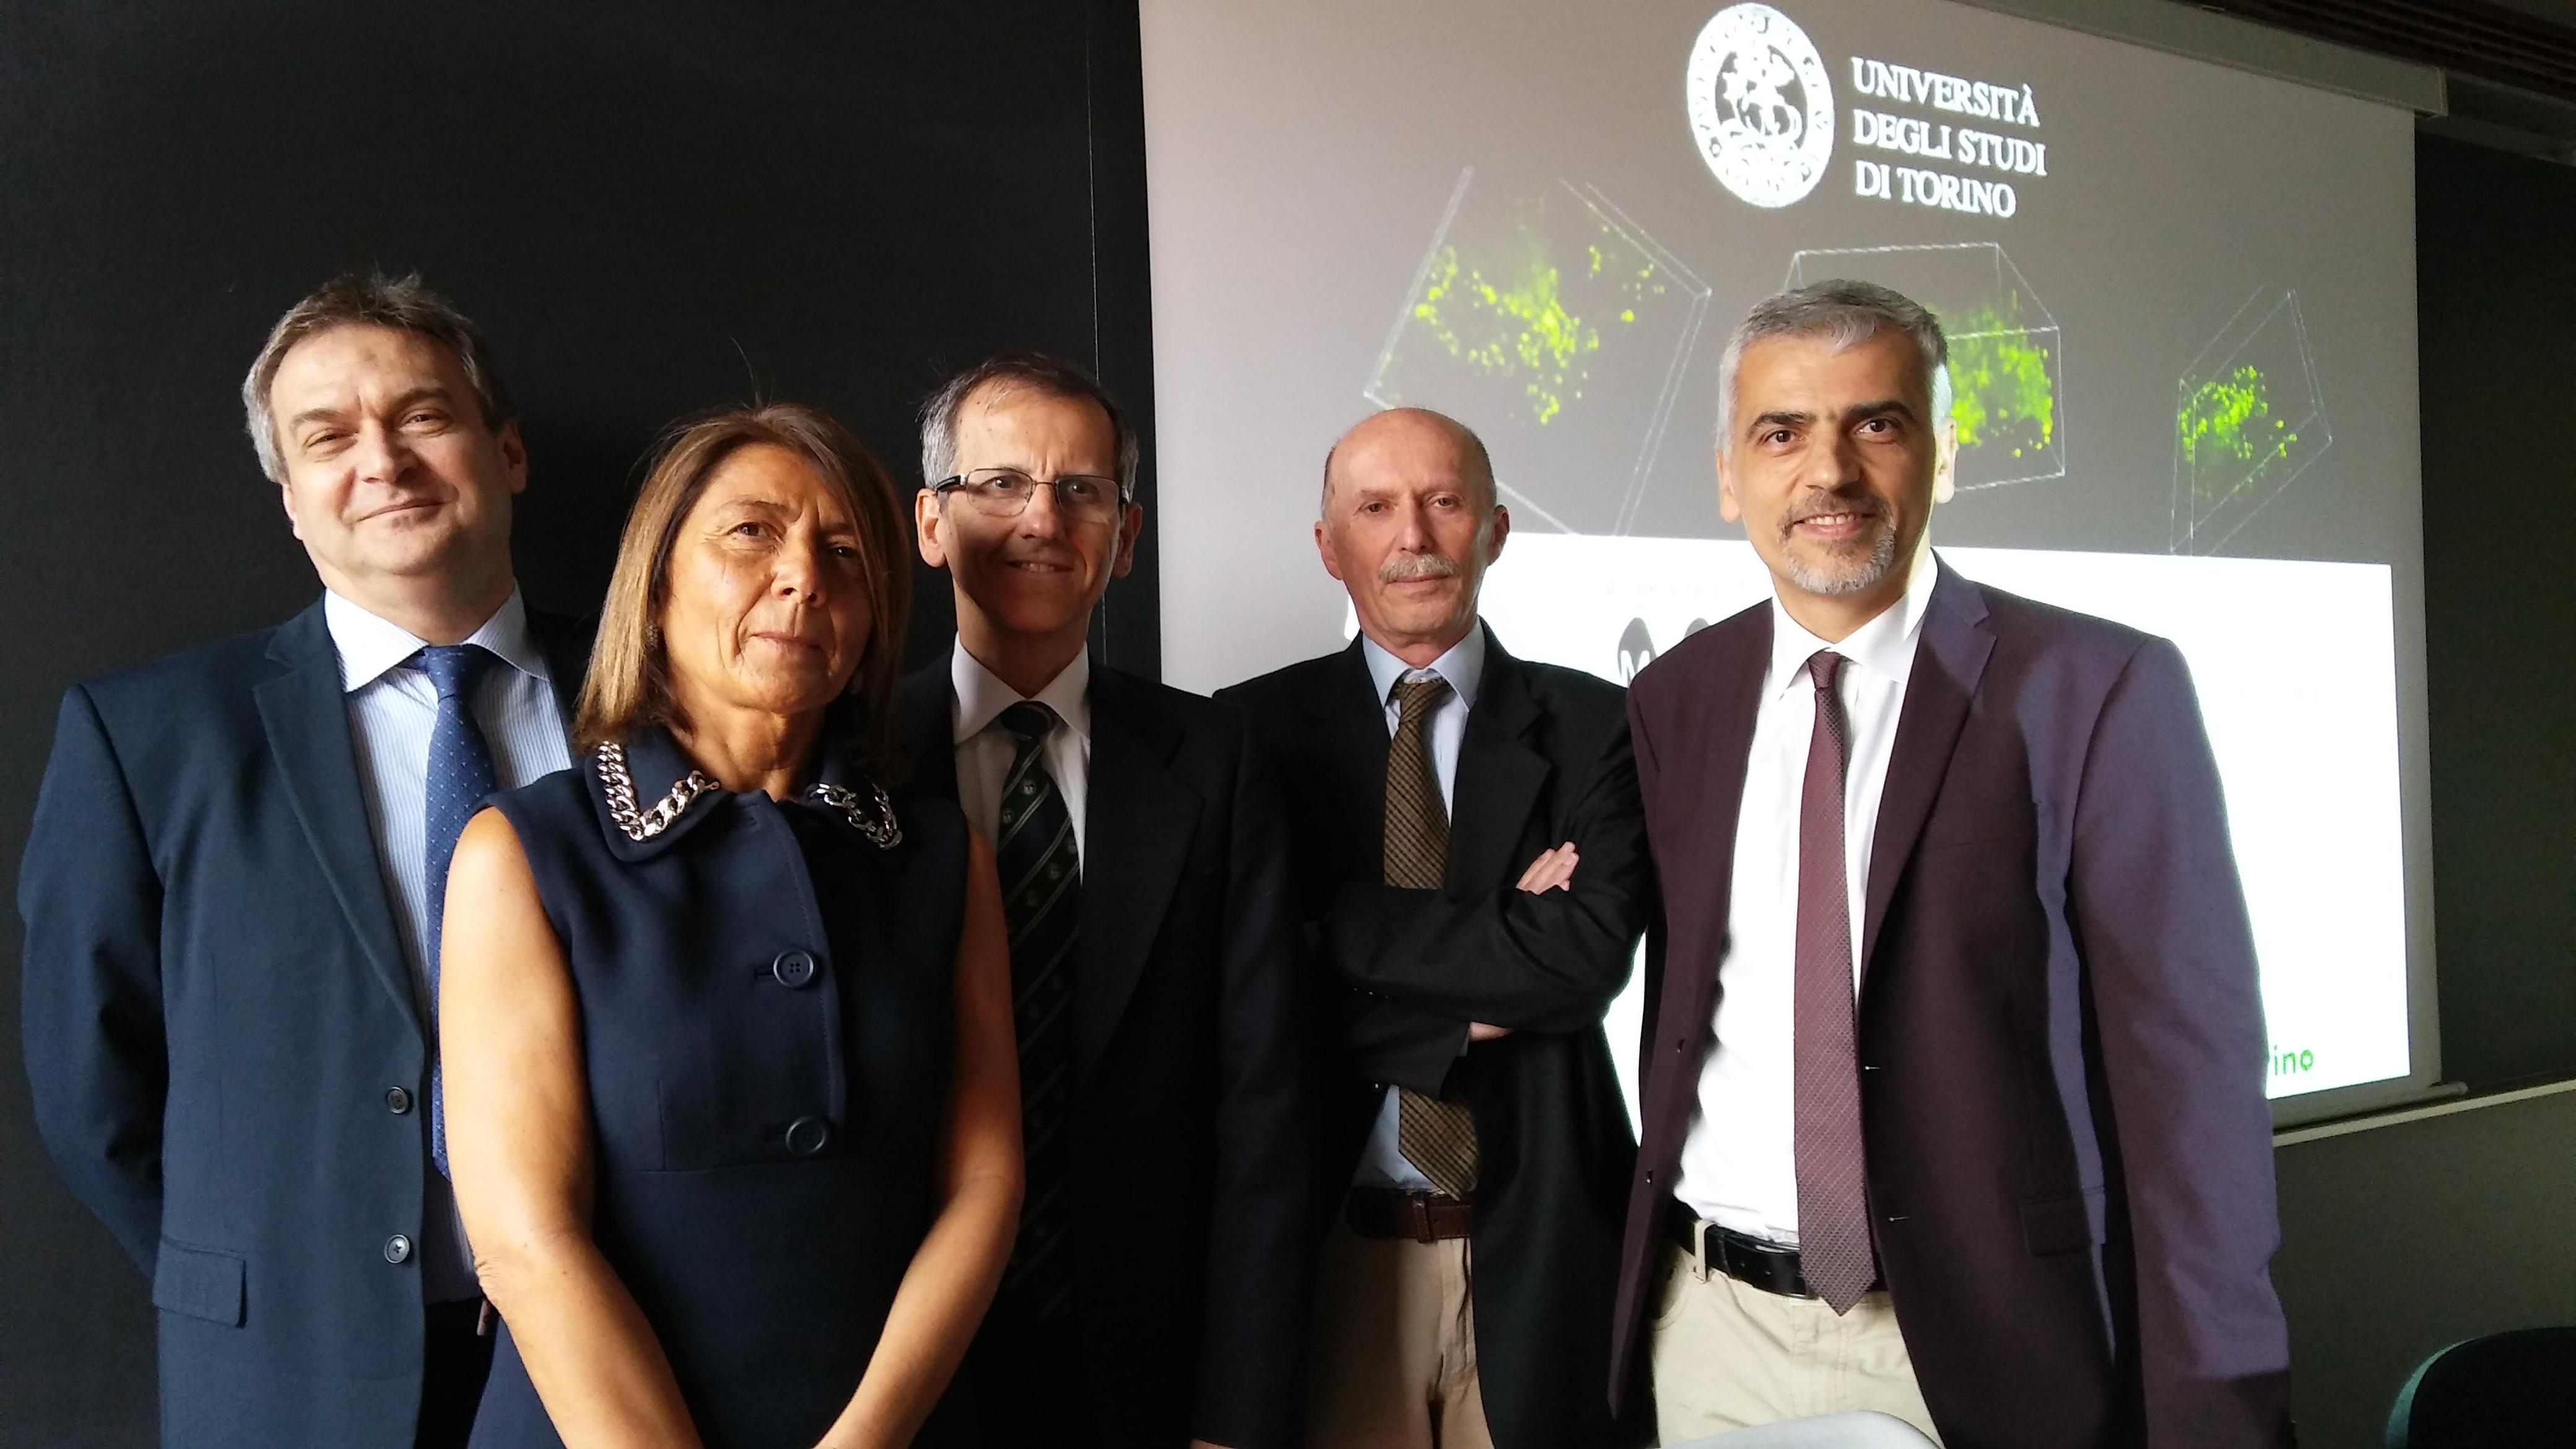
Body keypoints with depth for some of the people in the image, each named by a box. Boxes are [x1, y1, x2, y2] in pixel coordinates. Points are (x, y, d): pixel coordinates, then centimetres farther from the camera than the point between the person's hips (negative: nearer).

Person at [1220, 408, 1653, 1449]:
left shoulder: (1591, 727, -1)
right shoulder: (1256, 731, 0)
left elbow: (1589, 955, -15)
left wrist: (1347, 926, -14)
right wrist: (1492, 970, -14)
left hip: (1538, 1243, 0)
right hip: (1334, 1243, 0)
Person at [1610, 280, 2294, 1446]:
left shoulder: (2101, 691, -9)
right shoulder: (1674, 700, 3)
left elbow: (2190, 1075, -11)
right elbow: (1678, 1002, 9)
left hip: (1984, 1343, -3)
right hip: (1713, 1322, 4)